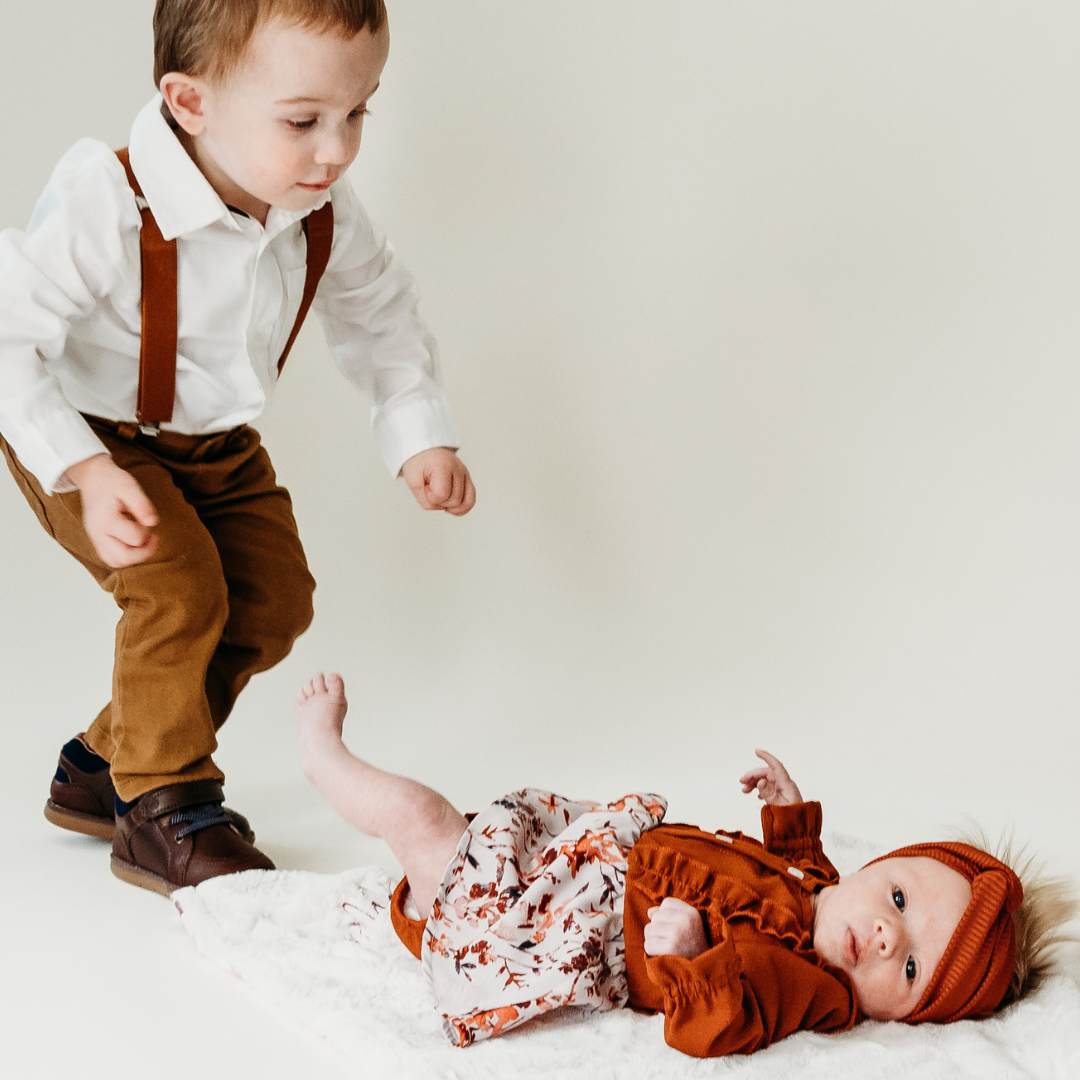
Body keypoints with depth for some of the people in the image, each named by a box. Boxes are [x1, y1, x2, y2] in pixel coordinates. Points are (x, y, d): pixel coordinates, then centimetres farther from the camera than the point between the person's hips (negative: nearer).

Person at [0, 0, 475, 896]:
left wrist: (421, 434, -8)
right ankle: (162, 815, -7)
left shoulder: (325, 215, -16)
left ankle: (102, 768, 19)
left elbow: (380, 317, 3)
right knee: (180, 584, -24)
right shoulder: (110, 209, -36)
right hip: (85, 435, -6)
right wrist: (83, 472, -41)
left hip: (214, 442, 7)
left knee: (274, 600, 4)